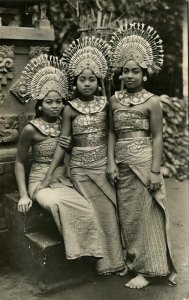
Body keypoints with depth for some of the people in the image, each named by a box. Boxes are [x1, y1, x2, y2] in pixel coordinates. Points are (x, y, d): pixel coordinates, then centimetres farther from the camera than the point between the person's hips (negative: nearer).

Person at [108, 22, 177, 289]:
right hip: (122, 164, 5)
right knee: (127, 214, 13)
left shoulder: (152, 101, -7)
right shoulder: (114, 100, 6)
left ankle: (147, 269, 15)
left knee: (145, 215, 3)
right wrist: (111, 162, -3)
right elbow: (112, 132, 7)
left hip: (143, 162, -5)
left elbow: (157, 137, -8)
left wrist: (155, 171, -12)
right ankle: (132, 261, 29)